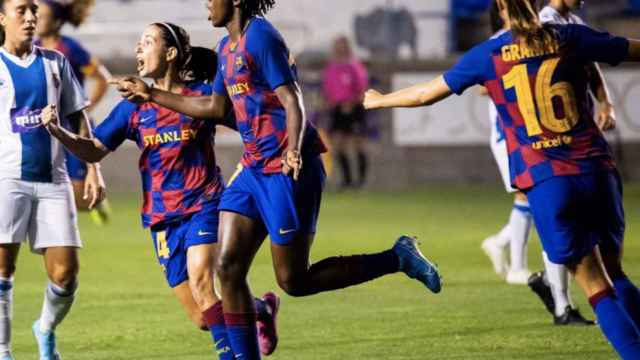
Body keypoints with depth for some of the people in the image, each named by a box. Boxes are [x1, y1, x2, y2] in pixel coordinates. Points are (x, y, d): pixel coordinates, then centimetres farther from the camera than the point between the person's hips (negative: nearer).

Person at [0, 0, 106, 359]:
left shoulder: (54, 62, 12)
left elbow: (78, 117, 16)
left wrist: (93, 169, 9)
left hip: (52, 178, 3)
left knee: (65, 270, -2)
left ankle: (46, 330, 26)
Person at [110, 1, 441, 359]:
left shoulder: (261, 37, -13)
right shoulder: (228, 47, 16)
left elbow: (293, 101, -19)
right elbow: (216, 107, 27)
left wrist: (294, 149, -36)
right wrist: (151, 94, 29)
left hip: (285, 172, -9)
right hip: (254, 168, 9)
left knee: (294, 281, -5)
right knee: (228, 268, -1)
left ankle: (398, 258, 6)